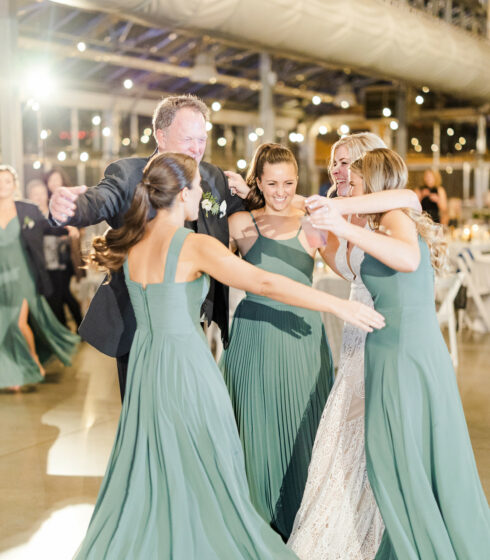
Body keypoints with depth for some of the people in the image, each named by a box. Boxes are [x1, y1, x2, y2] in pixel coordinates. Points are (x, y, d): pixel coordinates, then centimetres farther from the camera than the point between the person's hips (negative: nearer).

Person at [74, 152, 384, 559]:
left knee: (145, 477, 17)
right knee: (205, 476, 5)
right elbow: (266, 284, -21)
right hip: (185, 365, -7)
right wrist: (339, 305, -18)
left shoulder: (132, 242, 3)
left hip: (145, 367, 7)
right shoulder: (195, 246, -16)